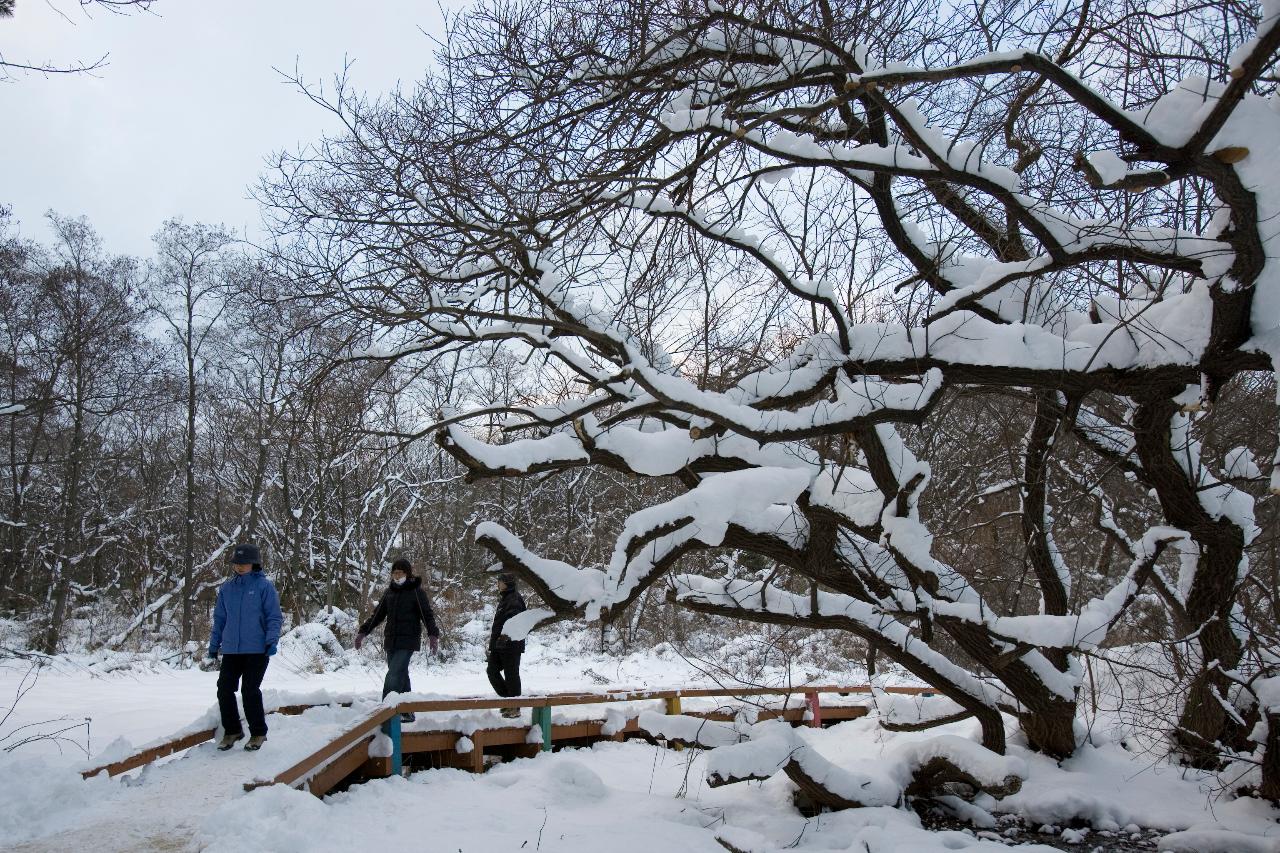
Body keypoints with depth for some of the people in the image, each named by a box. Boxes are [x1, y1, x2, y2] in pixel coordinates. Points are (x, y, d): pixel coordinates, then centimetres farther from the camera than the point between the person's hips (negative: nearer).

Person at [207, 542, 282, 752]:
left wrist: (272, 640, -16)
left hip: (257, 650, -5)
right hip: (230, 650, 5)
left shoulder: (264, 586, -5)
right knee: (224, 690, 4)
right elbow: (219, 618, 17)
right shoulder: (226, 588, 9)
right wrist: (214, 645, 15)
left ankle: (258, 732, 11)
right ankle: (232, 730, 23)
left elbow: (274, 617, -5)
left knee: (250, 691, -5)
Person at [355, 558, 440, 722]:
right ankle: (406, 713, 14)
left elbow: (427, 615, -7)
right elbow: (378, 615, 18)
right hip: (391, 641, 6)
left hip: (408, 641, -6)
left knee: (394, 676, -16)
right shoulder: (389, 592, 11)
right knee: (401, 676, 8)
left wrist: (433, 635, -20)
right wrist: (363, 632, 11)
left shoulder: (417, 592, -4)